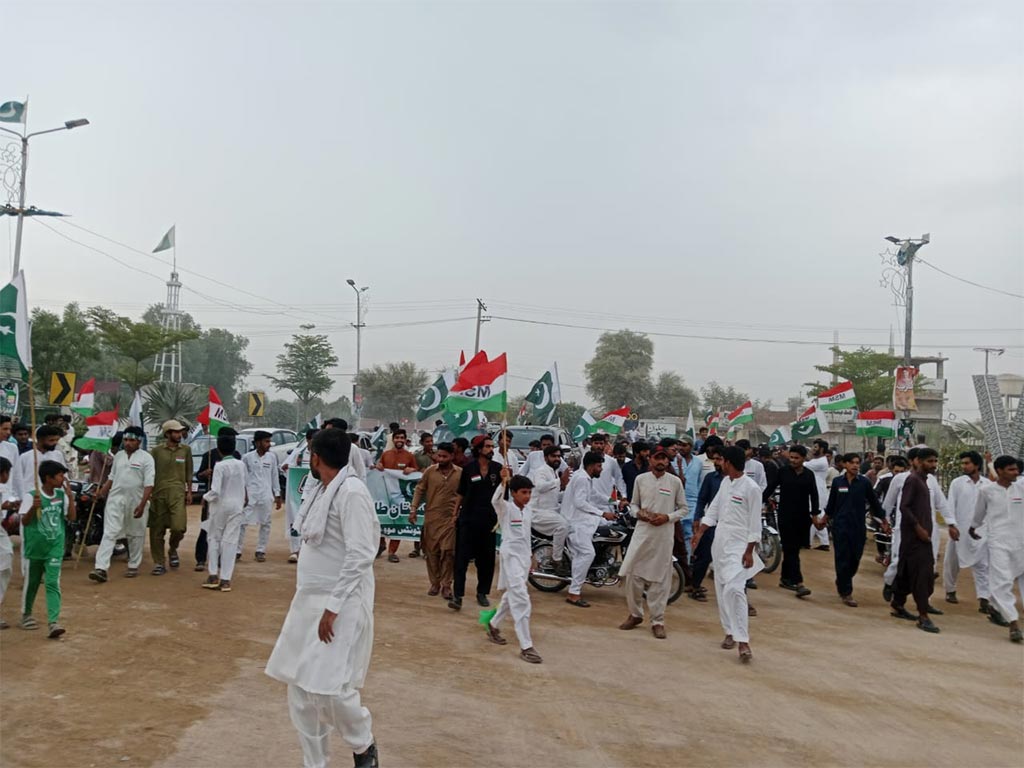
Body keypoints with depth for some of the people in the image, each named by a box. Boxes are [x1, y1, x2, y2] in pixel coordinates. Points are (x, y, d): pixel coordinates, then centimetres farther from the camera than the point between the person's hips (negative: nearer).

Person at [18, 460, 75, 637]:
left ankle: (53, 622, -13)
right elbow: (24, 522, -16)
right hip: (35, 548, -2)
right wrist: (33, 507, -35)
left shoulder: (61, 495, 0)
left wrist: (69, 496, -10)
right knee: (32, 583, 15)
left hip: (55, 549, 2)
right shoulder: (31, 496, -13)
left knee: (53, 584, -7)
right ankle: (26, 615, 37)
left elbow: (71, 517, -1)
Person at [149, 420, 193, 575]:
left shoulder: (186, 450, 10)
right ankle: (159, 563, 14)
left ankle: (173, 549, 16)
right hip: (158, 493, 0)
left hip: (177, 492, 0)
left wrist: (189, 491, 10)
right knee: (157, 530, 3)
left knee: (179, 527, -15)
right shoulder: (156, 451, 5)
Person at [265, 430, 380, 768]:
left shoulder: (351, 492, -18)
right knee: (301, 689, 9)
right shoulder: (323, 491, 9)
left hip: (341, 604, -9)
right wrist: (316, 602, 15)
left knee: (328, 687, -11)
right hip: (311, 600, 9)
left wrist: (333, 608, -22)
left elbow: (360, 555, -21)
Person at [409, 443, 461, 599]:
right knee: (432, 551, 8)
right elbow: (419, 490, 5)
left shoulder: (461, 473, -2)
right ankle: (435, 583, 21)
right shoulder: (429, 471, 0)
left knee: (448, 552, -2)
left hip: (451, 518, -1)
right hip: (431, 517, 1)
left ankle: (446, 585, 9)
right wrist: (414, 509, -3)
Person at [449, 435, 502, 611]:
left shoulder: (498, 469, 3)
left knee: (486, 558, 8)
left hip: (489, 519, 2)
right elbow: (460, 493, 7)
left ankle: (482, 593, 21)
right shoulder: (468, 468, 0)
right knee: (462, 557, -7)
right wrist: (455, 513, 4)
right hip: (468, 518, -2)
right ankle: (457, 595, -7)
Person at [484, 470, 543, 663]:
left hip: (524, 556, 8)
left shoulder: (529, 509, 10)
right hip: (511, 556, -8)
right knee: (521, 600, -14)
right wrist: (504, 482, -46)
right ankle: (526, 647, -12)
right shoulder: (506, 508, -10)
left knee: (512, 596, 20)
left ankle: (493, 626, 41)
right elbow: (495, 500, -34)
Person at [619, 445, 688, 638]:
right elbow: (633, 504, 12)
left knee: (660, 578, 4)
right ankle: (635, 614, 19)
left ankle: (657, 621, 15)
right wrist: (639, 513, -10)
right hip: (642, 530, 1)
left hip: (664, 534, -1)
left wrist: (667, 517, -11)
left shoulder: (675, 481, -1)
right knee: (632, 573, 0)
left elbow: (684, 508, 5)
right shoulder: (641, 479, 4)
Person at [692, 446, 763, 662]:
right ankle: (731, 632, 25)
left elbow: (755, 522, -13)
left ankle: (743, 641, -19)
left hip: (739, 545, -8)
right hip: (720, 541, 8)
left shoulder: (751, 488, -14)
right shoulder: (725, 482, 8)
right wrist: (699, 532, 6)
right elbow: (714, 509, 13)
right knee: (721, 588, 12)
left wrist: (749, 551, -14)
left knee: (734, 588, -21)